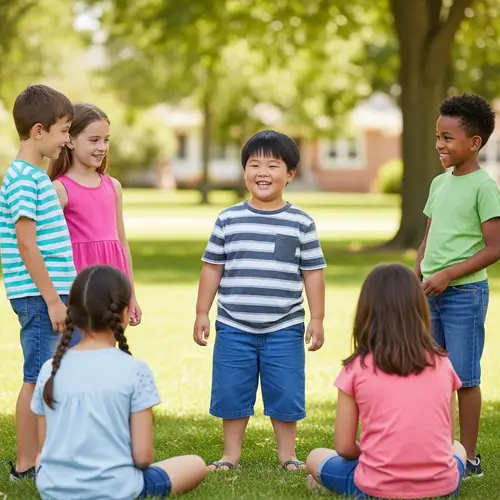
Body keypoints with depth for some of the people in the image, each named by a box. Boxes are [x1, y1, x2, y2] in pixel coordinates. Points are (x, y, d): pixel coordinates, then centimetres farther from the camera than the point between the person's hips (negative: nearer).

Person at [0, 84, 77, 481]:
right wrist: (52, 298, -18)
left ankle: (37, 457, 21)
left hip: (50, 293, 10)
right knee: (37, 378, -4)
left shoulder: (36, 176, 16)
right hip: (38, 295, -10)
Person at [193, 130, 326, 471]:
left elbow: (313, 273, 3)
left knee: (285, 395, 4)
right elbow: (212, 268, 7)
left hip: (284, 328, -1)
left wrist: (317, 319, 1)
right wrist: (202, 313, 6)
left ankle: (287, 455, 20)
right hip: (234, 327, 1)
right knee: (231, 393, 7)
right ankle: (231, 455, 21)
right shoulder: (229, 220, 2)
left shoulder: (301, 223, 0)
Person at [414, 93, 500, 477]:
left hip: (465, 292, -8)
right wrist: (416, 274, 6)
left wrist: (447, 275, -20)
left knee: (465, 377, -2)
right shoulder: (439, 183, 11)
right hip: (432, 293, 8)